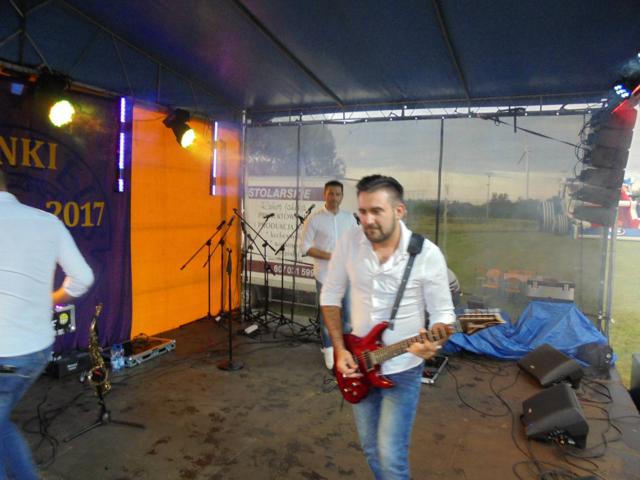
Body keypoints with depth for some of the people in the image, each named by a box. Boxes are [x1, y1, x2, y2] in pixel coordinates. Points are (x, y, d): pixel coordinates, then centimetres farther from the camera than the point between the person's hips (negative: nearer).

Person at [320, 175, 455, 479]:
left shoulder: (427, 254, -18)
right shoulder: (348, 243, -11)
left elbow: (442, 311, -9)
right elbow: (330, 297, 1)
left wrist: (432, 342, -30)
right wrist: (340, 350, -6)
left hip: (403, 369, -3)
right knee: (370, 447, 18)